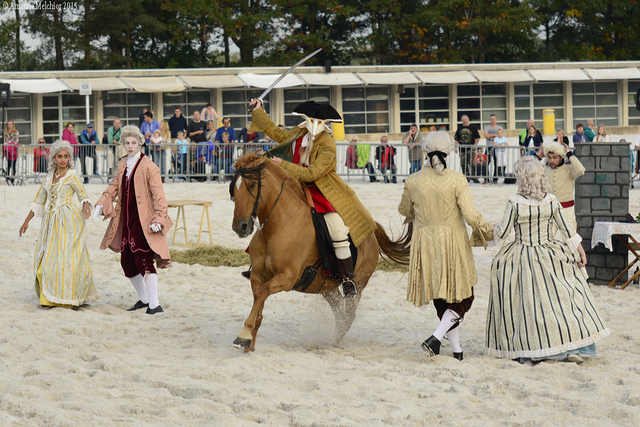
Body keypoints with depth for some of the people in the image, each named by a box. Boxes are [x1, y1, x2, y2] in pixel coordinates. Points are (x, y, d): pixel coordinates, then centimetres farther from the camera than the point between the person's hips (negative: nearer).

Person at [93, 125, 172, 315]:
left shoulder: (148, 166, -9)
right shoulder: (123, 165, 12)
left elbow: (158, 194, -12)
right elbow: (114, 186, 20)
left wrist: (158, 219, -20)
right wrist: (101, 205, 5)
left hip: (142, 220, -8)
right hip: (125, 220, 8)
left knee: (143, 260, -14)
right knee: (127, 262, 11)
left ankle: (155, 304, -13)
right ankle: (143, 299, 28)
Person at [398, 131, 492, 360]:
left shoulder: (413, 181, -5)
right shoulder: (457, 180, -13)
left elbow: (404, 210, 11)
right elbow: (470, 215, -16)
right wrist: (488, 231, 2)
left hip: (425, 244, 3)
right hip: (453, 244, -3)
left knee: (442, 299, 16)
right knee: (461, 297, 9)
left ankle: (457, 348, 19)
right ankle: (436, 338, -12)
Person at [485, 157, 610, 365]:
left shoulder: (515, 203, -14)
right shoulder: (551, 201, -5)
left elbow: (502, 232, -7)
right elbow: (568, 231, 1)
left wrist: (493, 230, 15)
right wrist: (580, 252, 10)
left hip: (523, 259, -2)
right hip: (550, 258, 2)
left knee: (525, 304, 5)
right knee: (560, 298, 10)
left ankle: (528, 353, 5)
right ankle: (571, 348, 9)